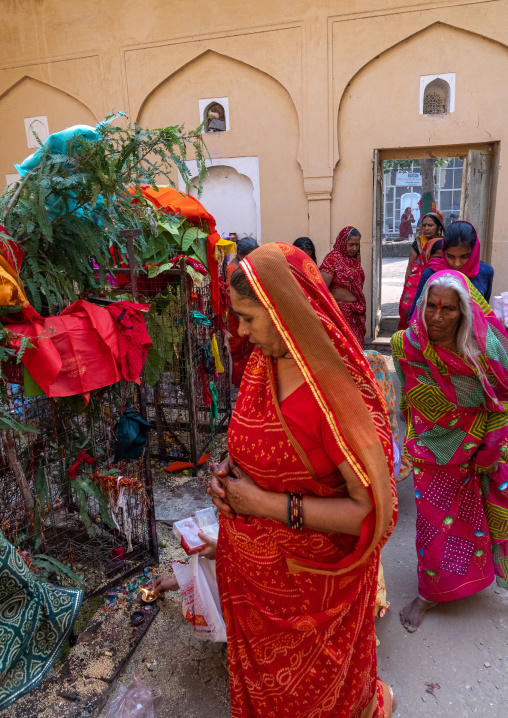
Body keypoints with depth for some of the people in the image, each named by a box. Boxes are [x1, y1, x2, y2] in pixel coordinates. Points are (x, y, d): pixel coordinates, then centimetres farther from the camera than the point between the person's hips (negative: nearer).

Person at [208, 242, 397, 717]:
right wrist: (227, 471, -10)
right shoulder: (260, 366, -6)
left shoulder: (342, 393, -29)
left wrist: (267, 504, -27)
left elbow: (372, 513, -28)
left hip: (311, 586, -5)